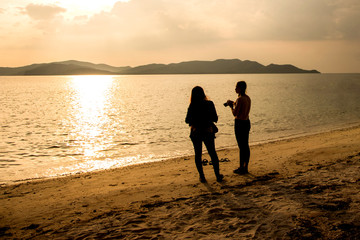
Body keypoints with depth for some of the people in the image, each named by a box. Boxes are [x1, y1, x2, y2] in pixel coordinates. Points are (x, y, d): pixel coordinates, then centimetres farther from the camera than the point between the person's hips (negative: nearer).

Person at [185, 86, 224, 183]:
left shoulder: (192, 106, -11)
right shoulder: (209, 104, -9)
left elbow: (187, 120, -4)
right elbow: (215, 118, -4)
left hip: (196, 132, -1)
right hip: (208, 132, 1)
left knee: (198, 154, 11)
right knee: (212, 153, 15)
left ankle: (202, 177, 12)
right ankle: (218, 175, 19)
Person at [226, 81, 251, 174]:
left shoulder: (240, 99, -18)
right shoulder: (248, 98, 9)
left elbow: (235, 114, -17)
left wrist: (231, 106, -2)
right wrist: (234, 104, 17)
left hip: (240, 123, -9)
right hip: (247, 122, 9)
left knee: (241, 146, -2)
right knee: (246, 146, 13)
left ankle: (241, 168, 5)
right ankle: (246, 167, 20)